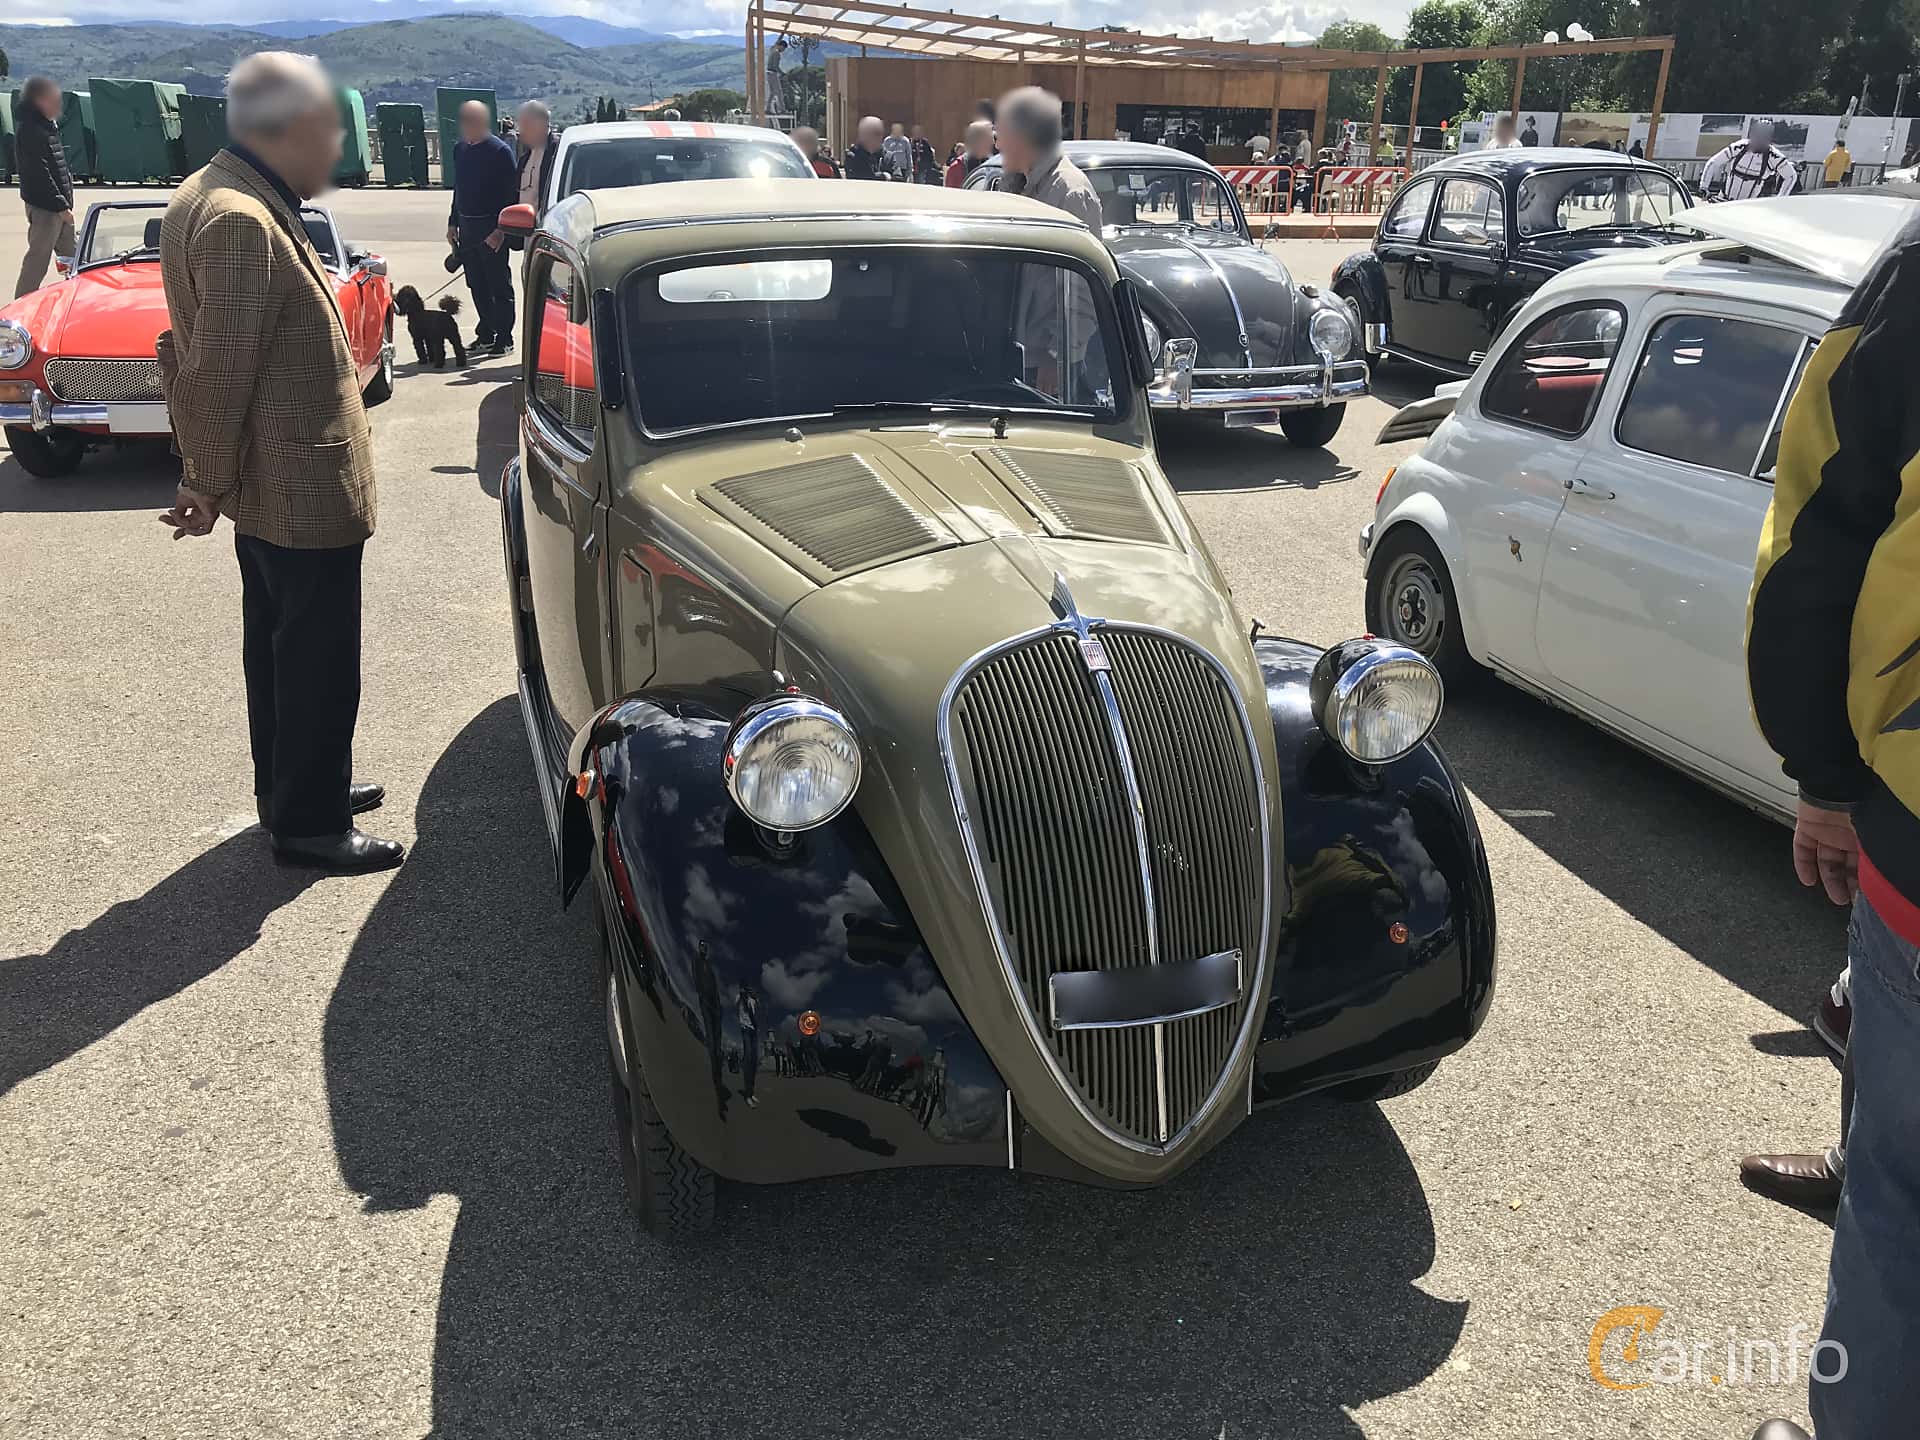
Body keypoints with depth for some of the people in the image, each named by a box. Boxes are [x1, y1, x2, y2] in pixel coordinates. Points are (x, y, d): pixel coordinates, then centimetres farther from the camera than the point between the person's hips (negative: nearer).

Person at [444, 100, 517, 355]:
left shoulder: (500, 151, -9)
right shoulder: (460, 150, 13)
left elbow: (510, 193, -12)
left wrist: (500, 229, -19)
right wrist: (453, 223, 16)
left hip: (492, 228, -7)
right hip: (467, 227, 7)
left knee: (499, 284, -1)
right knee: (477, 285, 10)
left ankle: (503, 338, 5)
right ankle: (486, 334, 19)